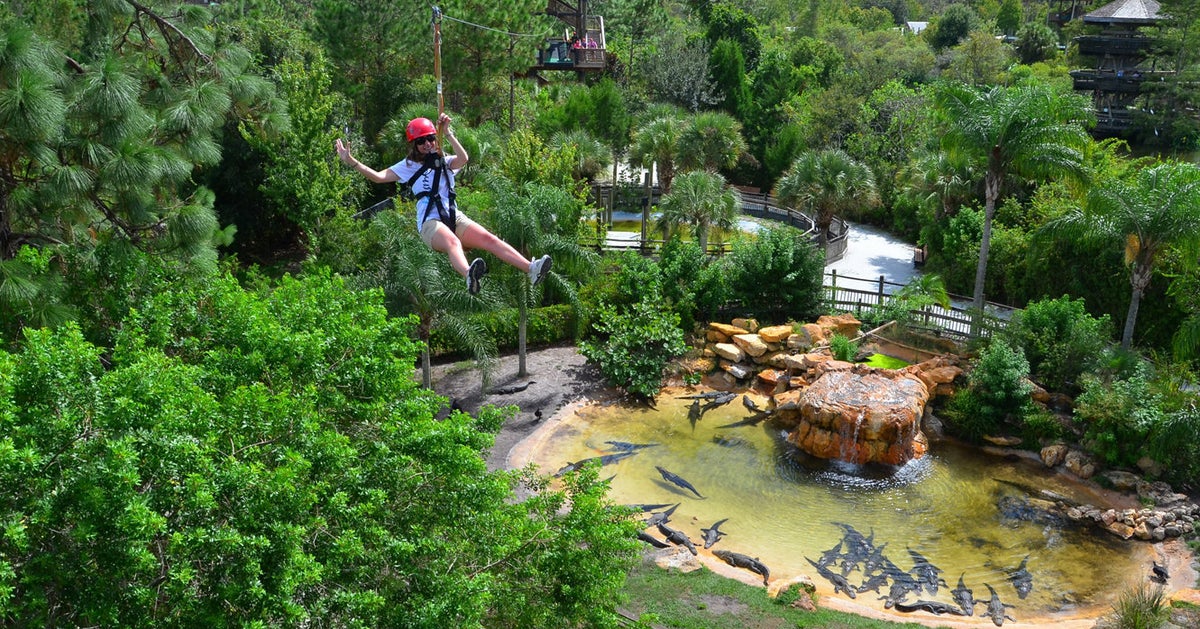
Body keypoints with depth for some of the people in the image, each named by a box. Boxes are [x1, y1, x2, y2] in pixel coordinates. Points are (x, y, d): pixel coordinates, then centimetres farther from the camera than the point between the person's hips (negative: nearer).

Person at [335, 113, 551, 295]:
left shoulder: (445, 162, 18)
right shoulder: (408, 166, 15)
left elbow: (463, 158, -5)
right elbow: (378, 177, 3)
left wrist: (448, 133, -9)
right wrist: (351, 161, -7)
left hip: (455, 217, 4)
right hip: (430, 223, -4)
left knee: (489, 239, -21)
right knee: (453, 242, -38)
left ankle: (531, 269, -37)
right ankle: (469, 276, -71)